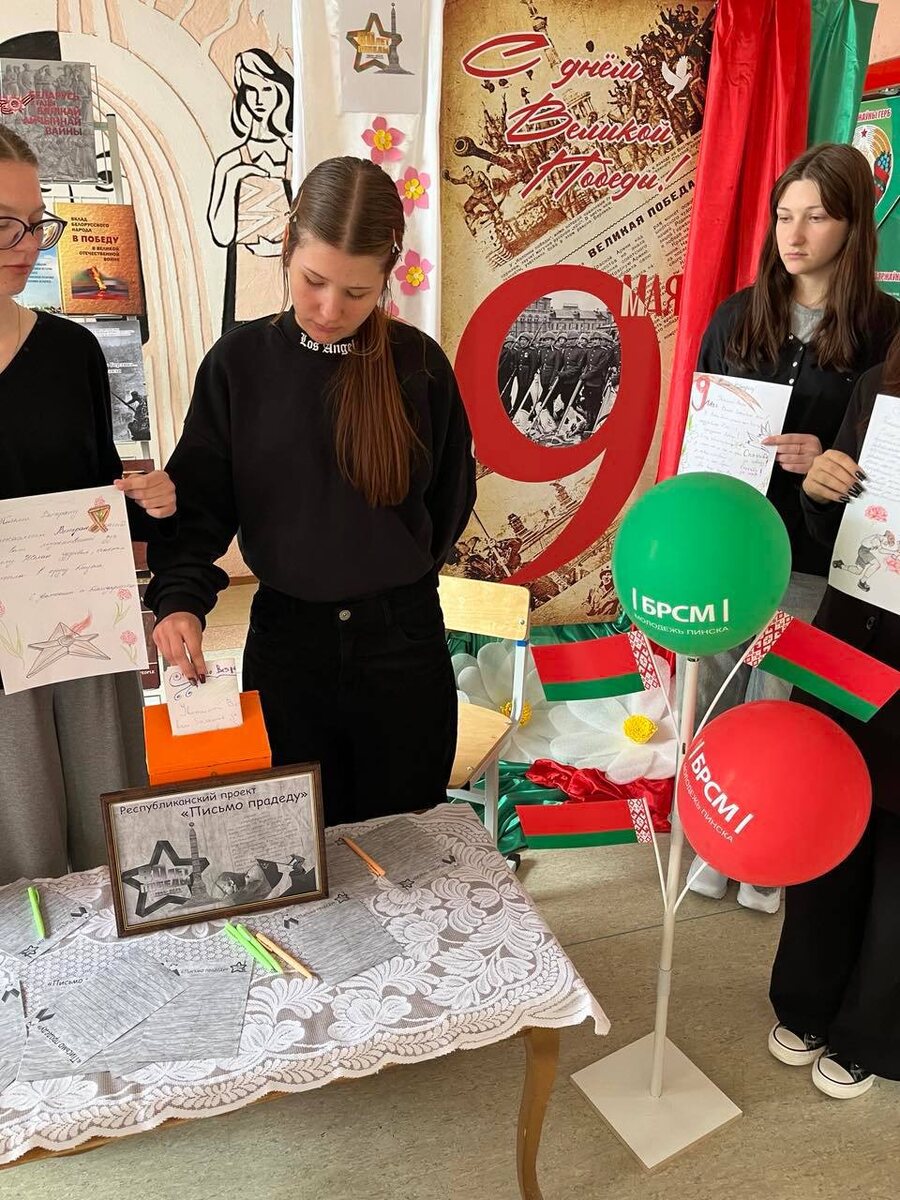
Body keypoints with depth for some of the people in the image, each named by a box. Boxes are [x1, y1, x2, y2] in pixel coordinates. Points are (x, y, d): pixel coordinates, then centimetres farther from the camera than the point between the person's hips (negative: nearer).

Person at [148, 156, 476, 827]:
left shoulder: (418, 363, -5)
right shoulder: (240, 362, -5)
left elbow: (450, 496, 6)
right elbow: (198, 503, -5)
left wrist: (394, 580, 9)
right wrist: (180, 598, -20)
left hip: (404, 645, 0)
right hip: (285, 641, 0)